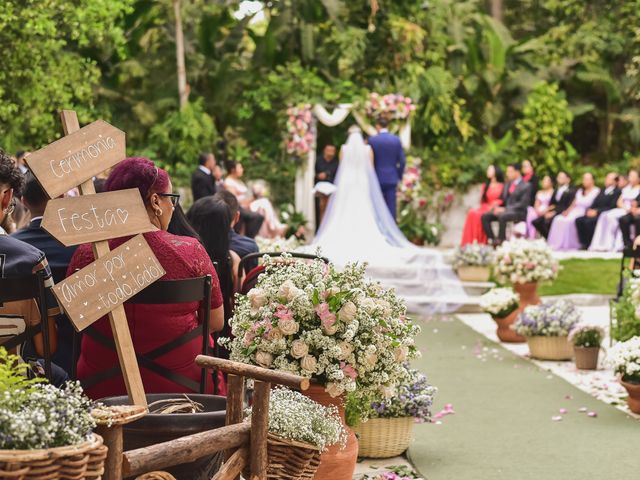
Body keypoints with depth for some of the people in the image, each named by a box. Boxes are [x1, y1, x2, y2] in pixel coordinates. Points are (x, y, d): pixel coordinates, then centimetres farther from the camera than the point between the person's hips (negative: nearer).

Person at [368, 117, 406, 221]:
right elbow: (402, 161, 2)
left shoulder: (372, 140, -7)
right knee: (391, 207, 2)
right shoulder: (396, 140, 0)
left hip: (377, 177, -2)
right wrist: (399, 176, 13)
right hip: (392, 178, 2)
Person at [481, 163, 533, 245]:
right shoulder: (507, 185, 20)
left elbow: (523, 203, -13)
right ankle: (492, 240, -15)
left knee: (502, 216, -38)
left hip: (518, 212, -7)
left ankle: (501, 241, -29)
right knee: (484, 217, -14)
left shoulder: (526, 186, -4)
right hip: (504, 210, 7)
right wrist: (497, 207, -5)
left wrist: (505, 209, -20)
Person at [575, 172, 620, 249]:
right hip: (594, 213, 8)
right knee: (578, 220, -17)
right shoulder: (602, 191, 24)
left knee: (588, 221, -33)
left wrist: (597, 211, -18)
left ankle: (590, 244, -21)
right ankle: (584, 244, -15)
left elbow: (612, 207, -12)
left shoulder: (617, 192, -1)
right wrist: (590, 210, -3)